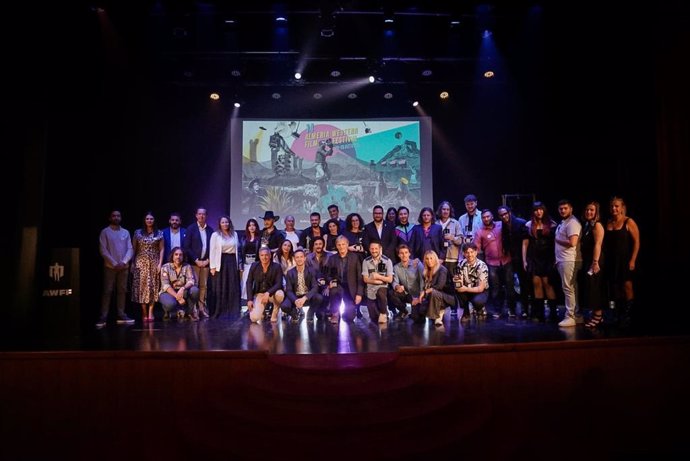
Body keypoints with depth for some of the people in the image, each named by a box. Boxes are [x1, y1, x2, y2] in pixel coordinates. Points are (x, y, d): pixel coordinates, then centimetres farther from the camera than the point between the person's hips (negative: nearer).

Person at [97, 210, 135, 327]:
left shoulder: (126, 232, 10)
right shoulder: (105, 232, 1)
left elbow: (130, 249, 5)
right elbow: (103, 250, -6)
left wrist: (123, 262, -10)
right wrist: (114, 263, -12)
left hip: (124, 267, 3)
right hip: (110, 266, -3)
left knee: (122, 291, 5)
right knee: (107, 291, -4)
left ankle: (121, 315, 10)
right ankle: (103, 317, -3)